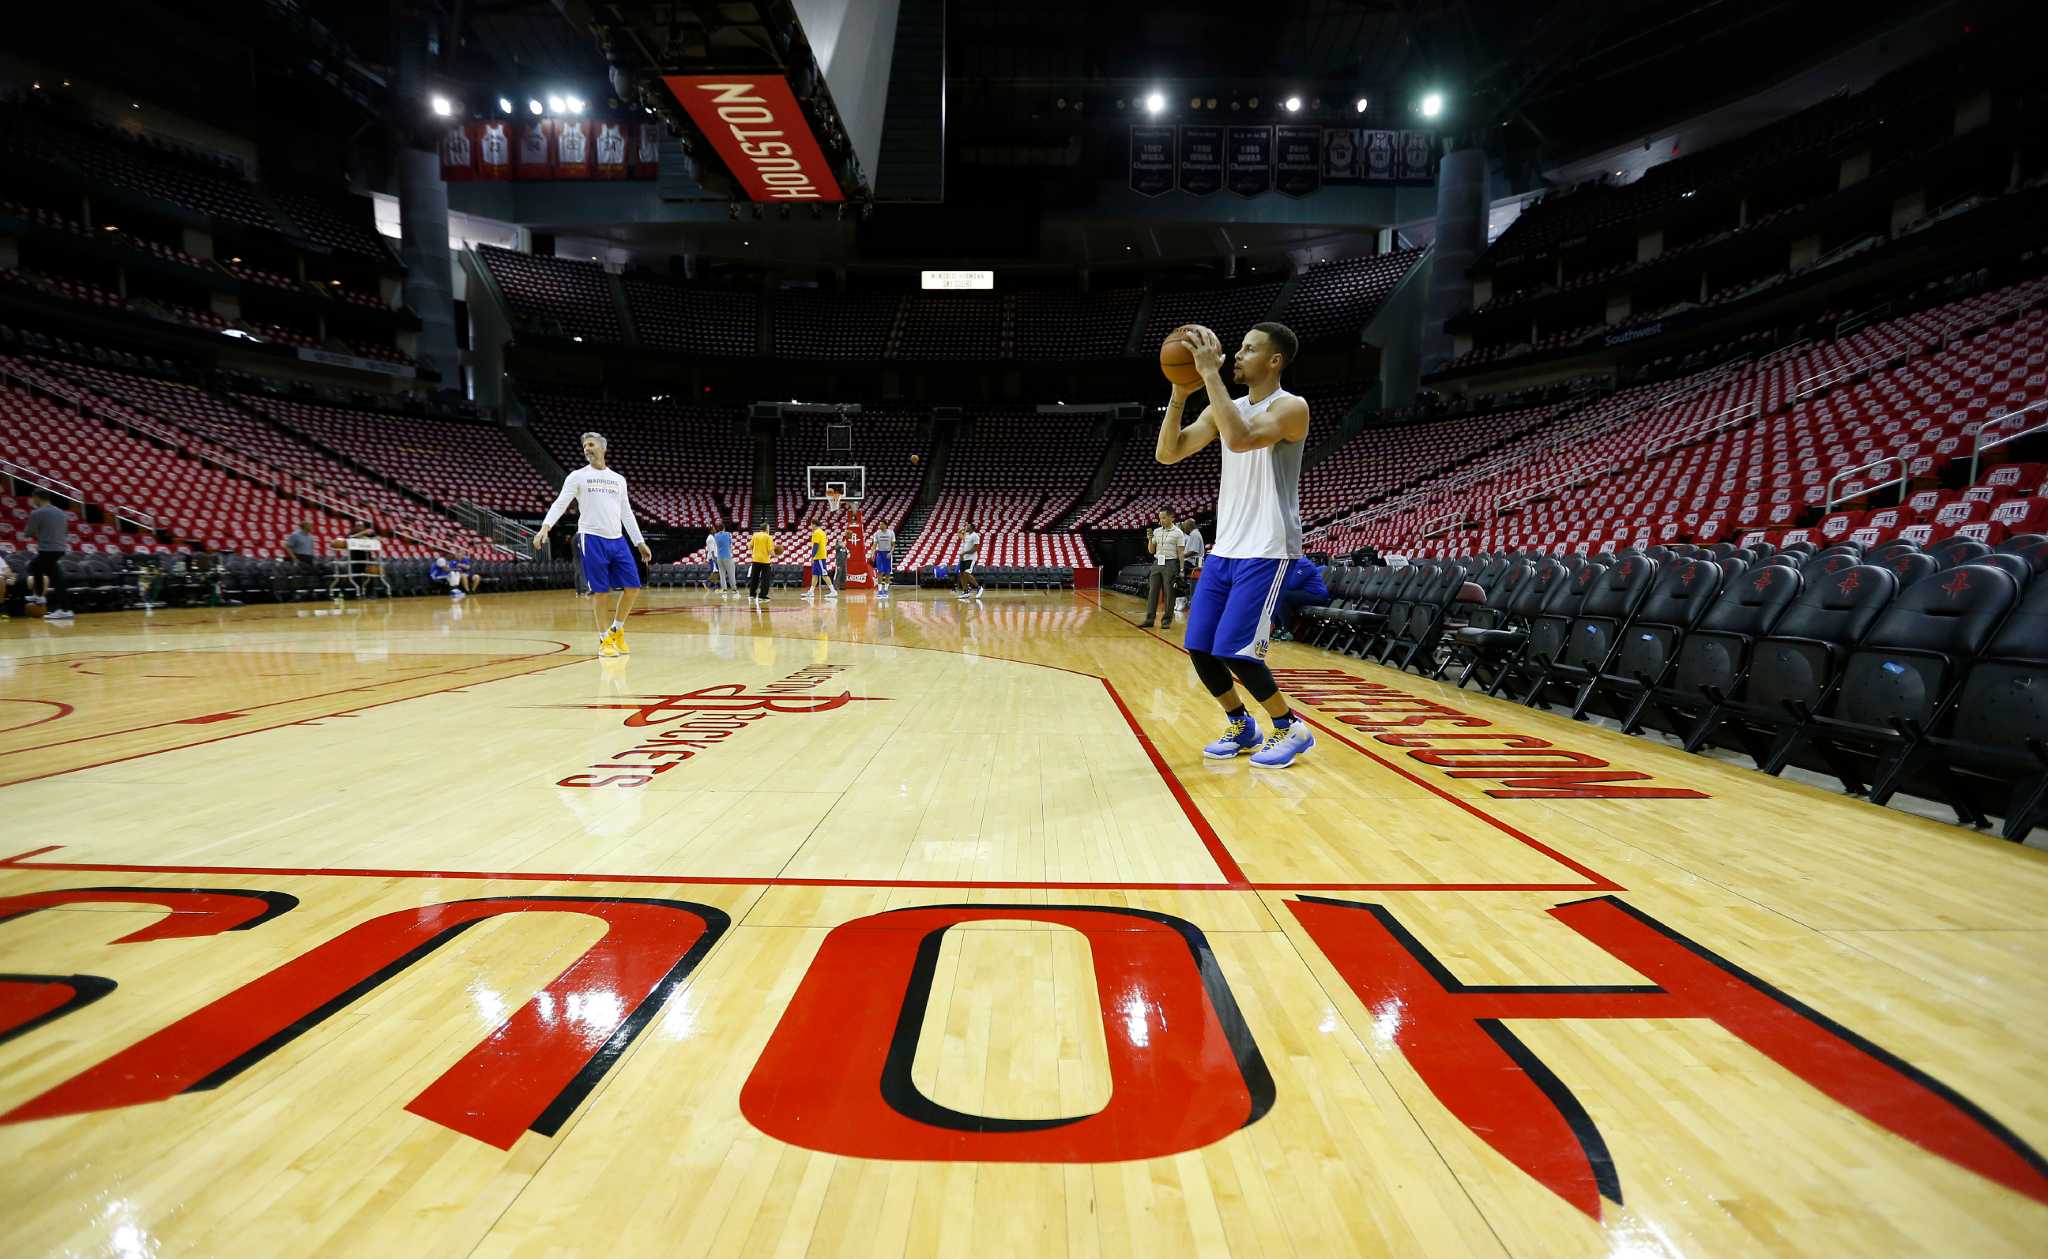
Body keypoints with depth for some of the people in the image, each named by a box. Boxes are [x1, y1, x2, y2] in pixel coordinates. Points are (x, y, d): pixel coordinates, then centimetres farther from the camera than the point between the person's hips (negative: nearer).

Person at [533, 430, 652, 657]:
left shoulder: (618, 479, 16)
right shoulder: (577, 476, 4)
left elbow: (626, 513, 19)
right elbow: (560, 503, -5)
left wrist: (640, 542, 15)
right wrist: (545, 528, -21)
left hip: (617, 539, 4)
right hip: (591, 538, -4)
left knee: (633, 587, -1)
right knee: (600, 591, -3)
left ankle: (617, 631, 18)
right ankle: (604, 640, 8)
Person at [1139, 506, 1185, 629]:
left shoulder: (1178, 533, -2)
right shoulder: (1156, 531, 11)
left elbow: (1180, 553, -3)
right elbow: (1151, 550, 15)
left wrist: (1181, 569, -9)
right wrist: (1149, 540, -3)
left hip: (1170, 564, -4)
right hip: (1157, 563, 5)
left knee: (1168, 593, -1)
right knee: (1152, 591, 1)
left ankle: (1167, 619, 7)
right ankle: (1149, 619, 4)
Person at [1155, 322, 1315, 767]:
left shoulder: (1291, 407, -10)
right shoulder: (1224, 409, 11)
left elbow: (1240, 439, -31)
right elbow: (1166, 453, 4)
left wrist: (1210, 372, -25)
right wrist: (1180, 392, -6)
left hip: (1267, 552, -7)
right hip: (1224, 549, 7)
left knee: (1234, 650, -13)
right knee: (1199, 648, 4)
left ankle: (1291, 729, 9)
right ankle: (1241, 726, 24)